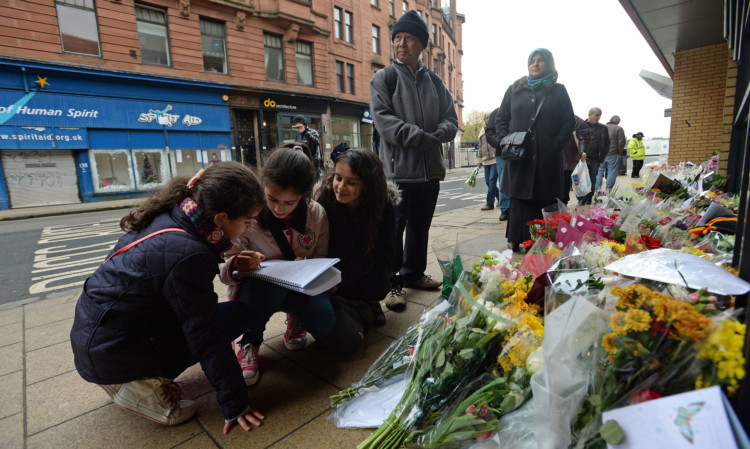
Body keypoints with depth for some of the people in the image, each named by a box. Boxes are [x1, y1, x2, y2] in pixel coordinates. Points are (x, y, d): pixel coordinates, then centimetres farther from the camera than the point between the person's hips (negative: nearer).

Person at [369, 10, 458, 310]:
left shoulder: (434, 82, 15)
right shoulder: (384, 78, 1)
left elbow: (451, 119, 11)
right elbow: (383, 121, -11)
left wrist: (437, 135, -12)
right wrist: (421, 137, -16)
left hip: (430, 169, 5)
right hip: (398, 169, -5)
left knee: (420, 227, 14)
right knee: (394, 229, -2)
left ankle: (414, 274, 30)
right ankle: (392, 283, 10)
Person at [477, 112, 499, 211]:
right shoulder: (482, 131, 18)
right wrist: (479, 160, 17)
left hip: (496, 159, -6)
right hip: (486, 160, 6)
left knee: (492, 180, -11)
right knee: (488, 181, 7)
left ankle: (490, 203, -7)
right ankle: (500, 198, 26)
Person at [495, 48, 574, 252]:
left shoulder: (558, 91, 13)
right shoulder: (514, 90, 14)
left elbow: (569, 121, 9)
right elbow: (501, 119, 13)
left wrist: (557, 144, -7)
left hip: (547, 158, 0)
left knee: (544, 198, 0)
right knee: (520, 199, -1)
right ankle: (517, 240, 7)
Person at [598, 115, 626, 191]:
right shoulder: (618, 129, -4)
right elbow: (621, 143, -6)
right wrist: (619, 152, 7)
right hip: (612, 155, -4)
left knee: (599, 171, 8)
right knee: (612, 173, 2)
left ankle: (597, 189, 5)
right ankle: (608, 190, 2)